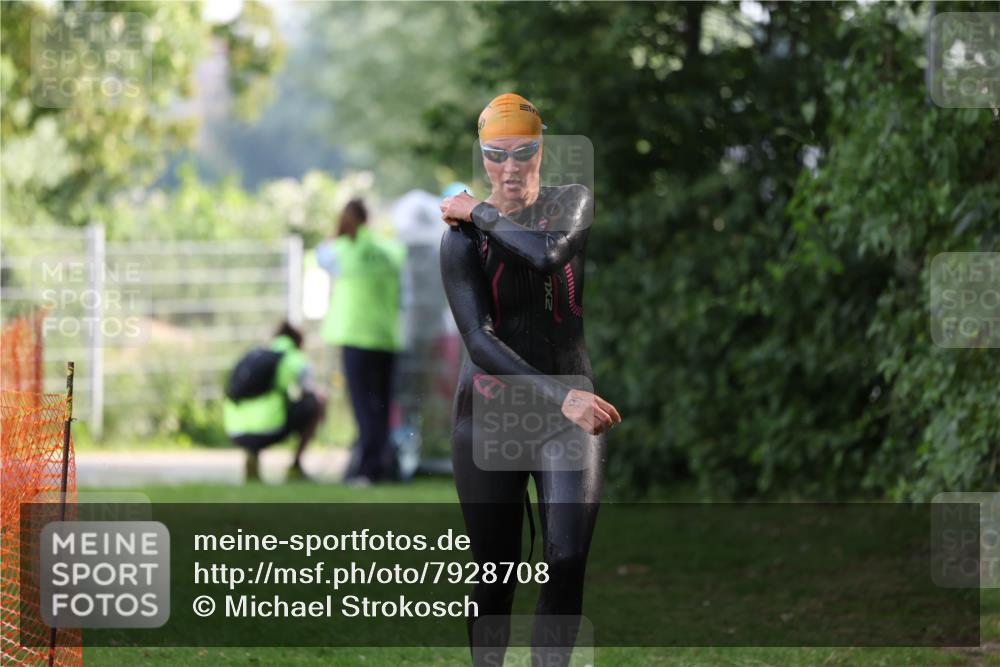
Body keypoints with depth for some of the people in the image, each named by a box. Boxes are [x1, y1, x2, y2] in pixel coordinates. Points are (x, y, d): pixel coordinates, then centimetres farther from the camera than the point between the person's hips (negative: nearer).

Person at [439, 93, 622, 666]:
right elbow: (479, 340, -15)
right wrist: (561, 395, -25)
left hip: (571, 409, 1)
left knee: (567, 562, -14)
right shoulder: (461, 237, -4)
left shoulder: (574, 203, 4)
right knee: (497, 573, -1)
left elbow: (549, 253, -21)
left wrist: (481, 212, -7)